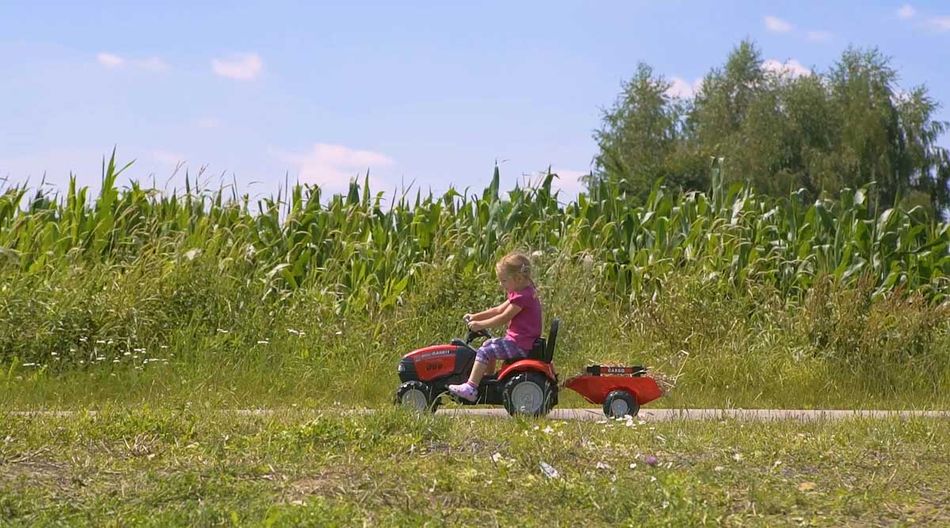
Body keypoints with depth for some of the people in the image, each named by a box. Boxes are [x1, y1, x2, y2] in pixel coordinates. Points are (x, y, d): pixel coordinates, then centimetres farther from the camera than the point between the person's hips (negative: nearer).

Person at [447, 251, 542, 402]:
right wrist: (476, 316, 12)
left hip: (520, 345, -11)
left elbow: (503, 318, -19)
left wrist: (480, 325, -13)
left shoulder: (522, 297, -19)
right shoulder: (520, 293, 15)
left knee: (484, 351, -15)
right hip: (518, 340, 11)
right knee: (489, 344, 24)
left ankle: (470, 388, -18)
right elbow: (498, 310, 18)